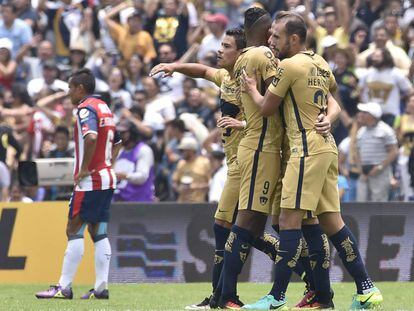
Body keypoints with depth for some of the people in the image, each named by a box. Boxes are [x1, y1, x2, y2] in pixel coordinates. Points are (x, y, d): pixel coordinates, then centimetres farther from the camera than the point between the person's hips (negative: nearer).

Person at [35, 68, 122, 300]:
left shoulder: (86, 108, -12)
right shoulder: (104, 108, 16)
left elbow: (91, 137, -30)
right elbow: (117, 142, 26)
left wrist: (84, 169, -21)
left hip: (90, 181, -9)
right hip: (108, 179, 9)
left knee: (74, 231, -6)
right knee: (99, 232, 9)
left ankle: (64, 287, -7)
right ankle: (101, 287, 6)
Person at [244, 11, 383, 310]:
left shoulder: (289, 65, -11)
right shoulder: (321, 63, 14)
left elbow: (267, 108, -4)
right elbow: (333, 88, 36)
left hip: (307, 150, -9)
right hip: (327, 147, 9)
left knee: (289, 220, -8)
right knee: (331, 220, 10)